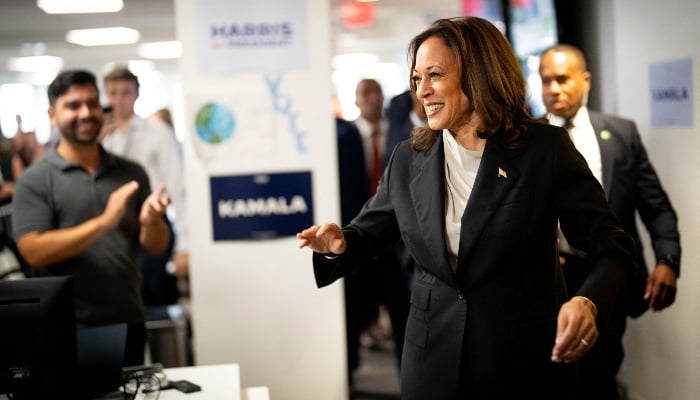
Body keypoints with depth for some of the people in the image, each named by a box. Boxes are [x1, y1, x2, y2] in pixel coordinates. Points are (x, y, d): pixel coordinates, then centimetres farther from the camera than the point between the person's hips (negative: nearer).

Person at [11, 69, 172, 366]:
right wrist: (104, 222, -22)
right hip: (67, 330, -3)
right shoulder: (35, 180, -4)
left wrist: (151, 222, -15)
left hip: (128, 324, 4)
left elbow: (156, 246, 8)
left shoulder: (131, 173, 6)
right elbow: (34, 252, -15)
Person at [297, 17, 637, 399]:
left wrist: (588, 302, -28)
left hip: (528, 360, -3)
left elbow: (609, 243, -8)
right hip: (434, 361, 3)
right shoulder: (408, 159, 3)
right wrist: (340, 244, -10)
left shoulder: (546, 148, -8)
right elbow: (369, 231, 14)